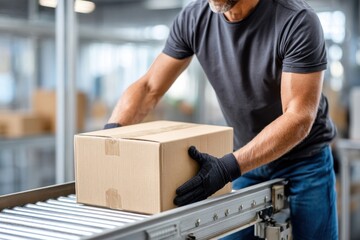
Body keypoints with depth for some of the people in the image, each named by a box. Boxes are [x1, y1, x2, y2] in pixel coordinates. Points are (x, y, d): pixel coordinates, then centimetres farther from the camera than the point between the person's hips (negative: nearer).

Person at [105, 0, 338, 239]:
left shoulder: (297, 20, -24)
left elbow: (298, 118, -27)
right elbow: (149, 87, -4)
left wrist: (228, 168, -37)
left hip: (303, 162, -3)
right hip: (245, 161, 4)